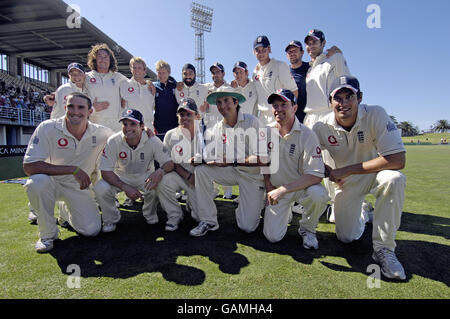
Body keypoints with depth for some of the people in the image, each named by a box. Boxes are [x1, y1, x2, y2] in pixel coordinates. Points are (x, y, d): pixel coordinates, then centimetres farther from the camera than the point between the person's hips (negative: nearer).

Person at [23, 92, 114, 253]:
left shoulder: (101, 133, -12)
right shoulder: (47, 128, -20)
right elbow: (29, 167, -26)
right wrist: (73, 169, -32)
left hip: (79, 187, 2)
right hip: (52, 183, -2)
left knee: (92, 230, -7)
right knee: (38, 181, -37)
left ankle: (68, 214, 30)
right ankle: (48, 234, -11)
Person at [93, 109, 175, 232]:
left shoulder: (153, 141, -20)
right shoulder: (113, 141, -19)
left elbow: (169, 163, -20)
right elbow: (106, 171, -18)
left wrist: (160, 171, -45)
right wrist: (125, 187, -32)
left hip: (146, 177, 0)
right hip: (120, 178, 1)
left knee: (158, 186, -31)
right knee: (100, 188, -25)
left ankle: (150, 215, 3)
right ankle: (111, 220, 5)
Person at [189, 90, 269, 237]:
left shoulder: (252, 122, -16)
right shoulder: (217, 128, 1)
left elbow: (263, 159, -23)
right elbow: (208, 157, -5)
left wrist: (233, 161, -24)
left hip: (253, 175, -4)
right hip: (231, 171, 4)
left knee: (248, 227, -8)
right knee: (200, 170, -20)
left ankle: (258, 204, 28)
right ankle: (208, 221, -7)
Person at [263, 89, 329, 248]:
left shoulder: (307, 135, -18)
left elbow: (316, 175, -24)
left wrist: (282, 190, -28)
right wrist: (268, 186, 1)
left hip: (301, 187, -2)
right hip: (276, 189, 3)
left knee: (319, 194, -37)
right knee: (272, 236, -10)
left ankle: (307, 228, -3)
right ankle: (285, 214, 26)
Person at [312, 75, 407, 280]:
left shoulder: (376, 115, -24)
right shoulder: (322, 127, -16)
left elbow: (397, 160, -30)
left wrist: (346, 170, -31)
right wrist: (327, 171, -22)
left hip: (375, 174, -2)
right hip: (346, 182, 2)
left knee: (394, 179, -38)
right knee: (346, 237, -1)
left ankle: (383, 248, -18)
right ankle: (360, 216, 37)